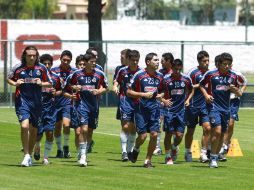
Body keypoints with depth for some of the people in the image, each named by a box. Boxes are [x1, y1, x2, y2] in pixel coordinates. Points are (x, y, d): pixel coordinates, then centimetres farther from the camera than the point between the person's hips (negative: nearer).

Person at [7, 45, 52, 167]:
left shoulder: (41, 68, 1)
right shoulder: (18, 68, -2)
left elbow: (50, 84, 8)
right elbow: (9, 79, 13)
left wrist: (41, 83, -12)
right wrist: (15, 83, -7)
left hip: (36, 102, 2)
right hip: (22, 101, -2)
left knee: (34, 130, 9)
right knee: (24, 126, -19)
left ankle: (29, 155, 26)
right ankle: (26, 155, -12)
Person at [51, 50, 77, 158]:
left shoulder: (74, 72, 3)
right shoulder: (54, 71, 4)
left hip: (68, 102, -2)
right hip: (56, 102, 2)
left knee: (66, 124, -18)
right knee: (57, 127, 6)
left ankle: (66, 146, 1)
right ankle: (59, 149, 19)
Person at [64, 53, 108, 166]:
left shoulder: (99, 74, 0)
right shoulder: (77, 74, -3)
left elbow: (105, 87, 12)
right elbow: (68, 85, 11)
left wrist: (99, 91, -8)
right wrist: (74, 87, -9)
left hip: (94, 105, 3)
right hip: (82, 104, -3)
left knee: (90, 131, 10)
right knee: (84, 129, -15)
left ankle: (84, 153, 25)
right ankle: (83, 156, -14)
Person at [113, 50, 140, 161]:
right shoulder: (123, 71, 1)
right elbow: (116, 81, 13)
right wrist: (115, 87, -8)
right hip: (125, 100, -2)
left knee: (133, 128, 8)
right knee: (125, 126, -12)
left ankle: (130, 150, 22)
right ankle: (124, 151, -13)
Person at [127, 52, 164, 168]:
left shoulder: (160, 76, 9)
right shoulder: (139, 75, -6)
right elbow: (129, 92, -4)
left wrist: (160, 96, 0)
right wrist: (144, 94, -14)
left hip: (154, 107, 4)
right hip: (140, 107, -4)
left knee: (154, 134, -5)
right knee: (142, 135, -8)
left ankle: (148, 160, 8)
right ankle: (136, 149, 26)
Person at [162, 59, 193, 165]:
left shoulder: (186, 79, 2)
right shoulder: (166, 79, -7)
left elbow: (191, 90, 19)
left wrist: (188, 99, 3)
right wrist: (164, 100, -17)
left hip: (181, 110, 2)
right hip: (169, 110, -2)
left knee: (180, 134, -1)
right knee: (168, 133, -1)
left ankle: (174, 147, 33)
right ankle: (168, 157, 11)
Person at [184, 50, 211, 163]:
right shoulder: (193, 72, -8)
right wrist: (199, 85, -17)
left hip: (205, 105, 3)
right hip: (193, 106, -3)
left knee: (207, 128, -10)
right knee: (190, 130, 8)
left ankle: (203, 153, -5)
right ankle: (188, 152, 26)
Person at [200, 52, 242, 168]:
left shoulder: (233, 76, 5)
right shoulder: (211, 74, -6)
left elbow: (239, 94, 15)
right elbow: (201, 85, 9)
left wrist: (235, 90, -8)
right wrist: (206, 95, -8)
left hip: (226, 108, 5)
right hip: (214, 106, -5)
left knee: (222, 134, 8)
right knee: (217, 131, -16)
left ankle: (215, 157, 20)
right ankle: (213, 158, -6)